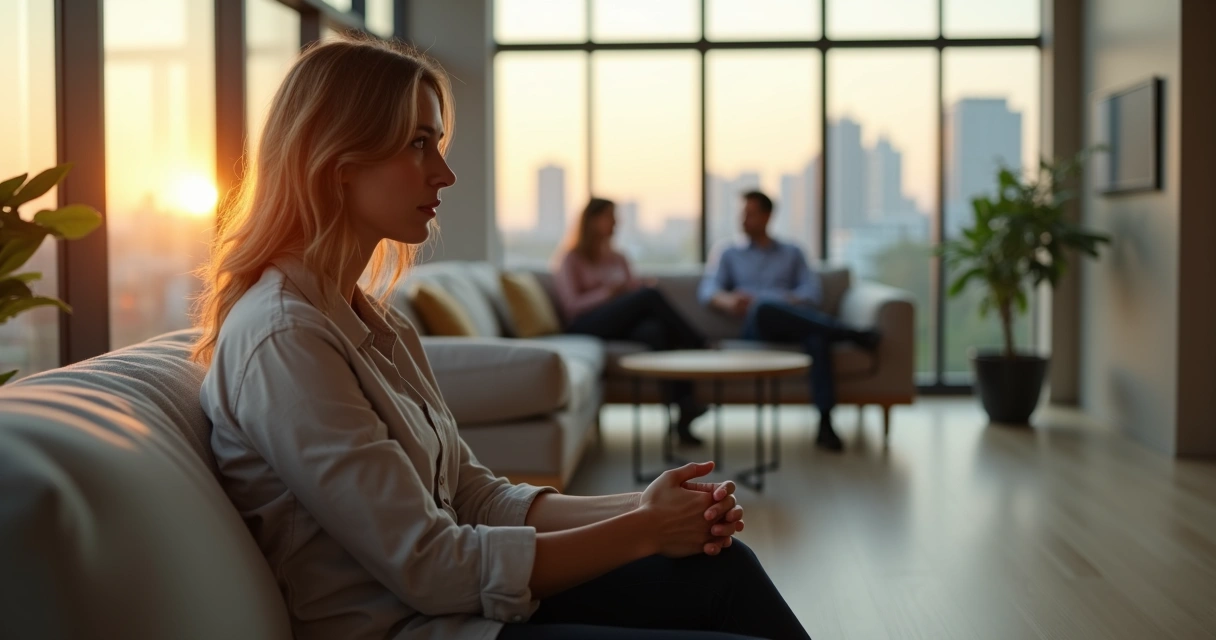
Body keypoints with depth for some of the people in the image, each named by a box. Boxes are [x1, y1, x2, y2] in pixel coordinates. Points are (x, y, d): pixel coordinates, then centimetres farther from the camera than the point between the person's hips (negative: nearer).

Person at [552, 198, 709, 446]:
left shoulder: (618, 259, 28)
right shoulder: (569, 260, 10)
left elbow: (636, 291, 18)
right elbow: (572, 305, -2)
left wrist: (644, 286, -4)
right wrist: (609, 293, -12)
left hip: (624, 326, 4)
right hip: (587, 327, -4)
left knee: (655, 330, -36)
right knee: (650, 295, -30)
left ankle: (684, 409, -50)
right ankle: (699, 347, -22)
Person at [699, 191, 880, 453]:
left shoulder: (792, 253, 26)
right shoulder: (729, 255, 26)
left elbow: (813, 292, 10)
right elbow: (707, 290, 9)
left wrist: (788, 301, -12)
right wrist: (727, 300, -16)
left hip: (794, 324, 0)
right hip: (756, 326, 0)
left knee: (817, 334, -38)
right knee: (765, 307, -40)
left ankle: (825, 422, -48)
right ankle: (851, 334, -38)